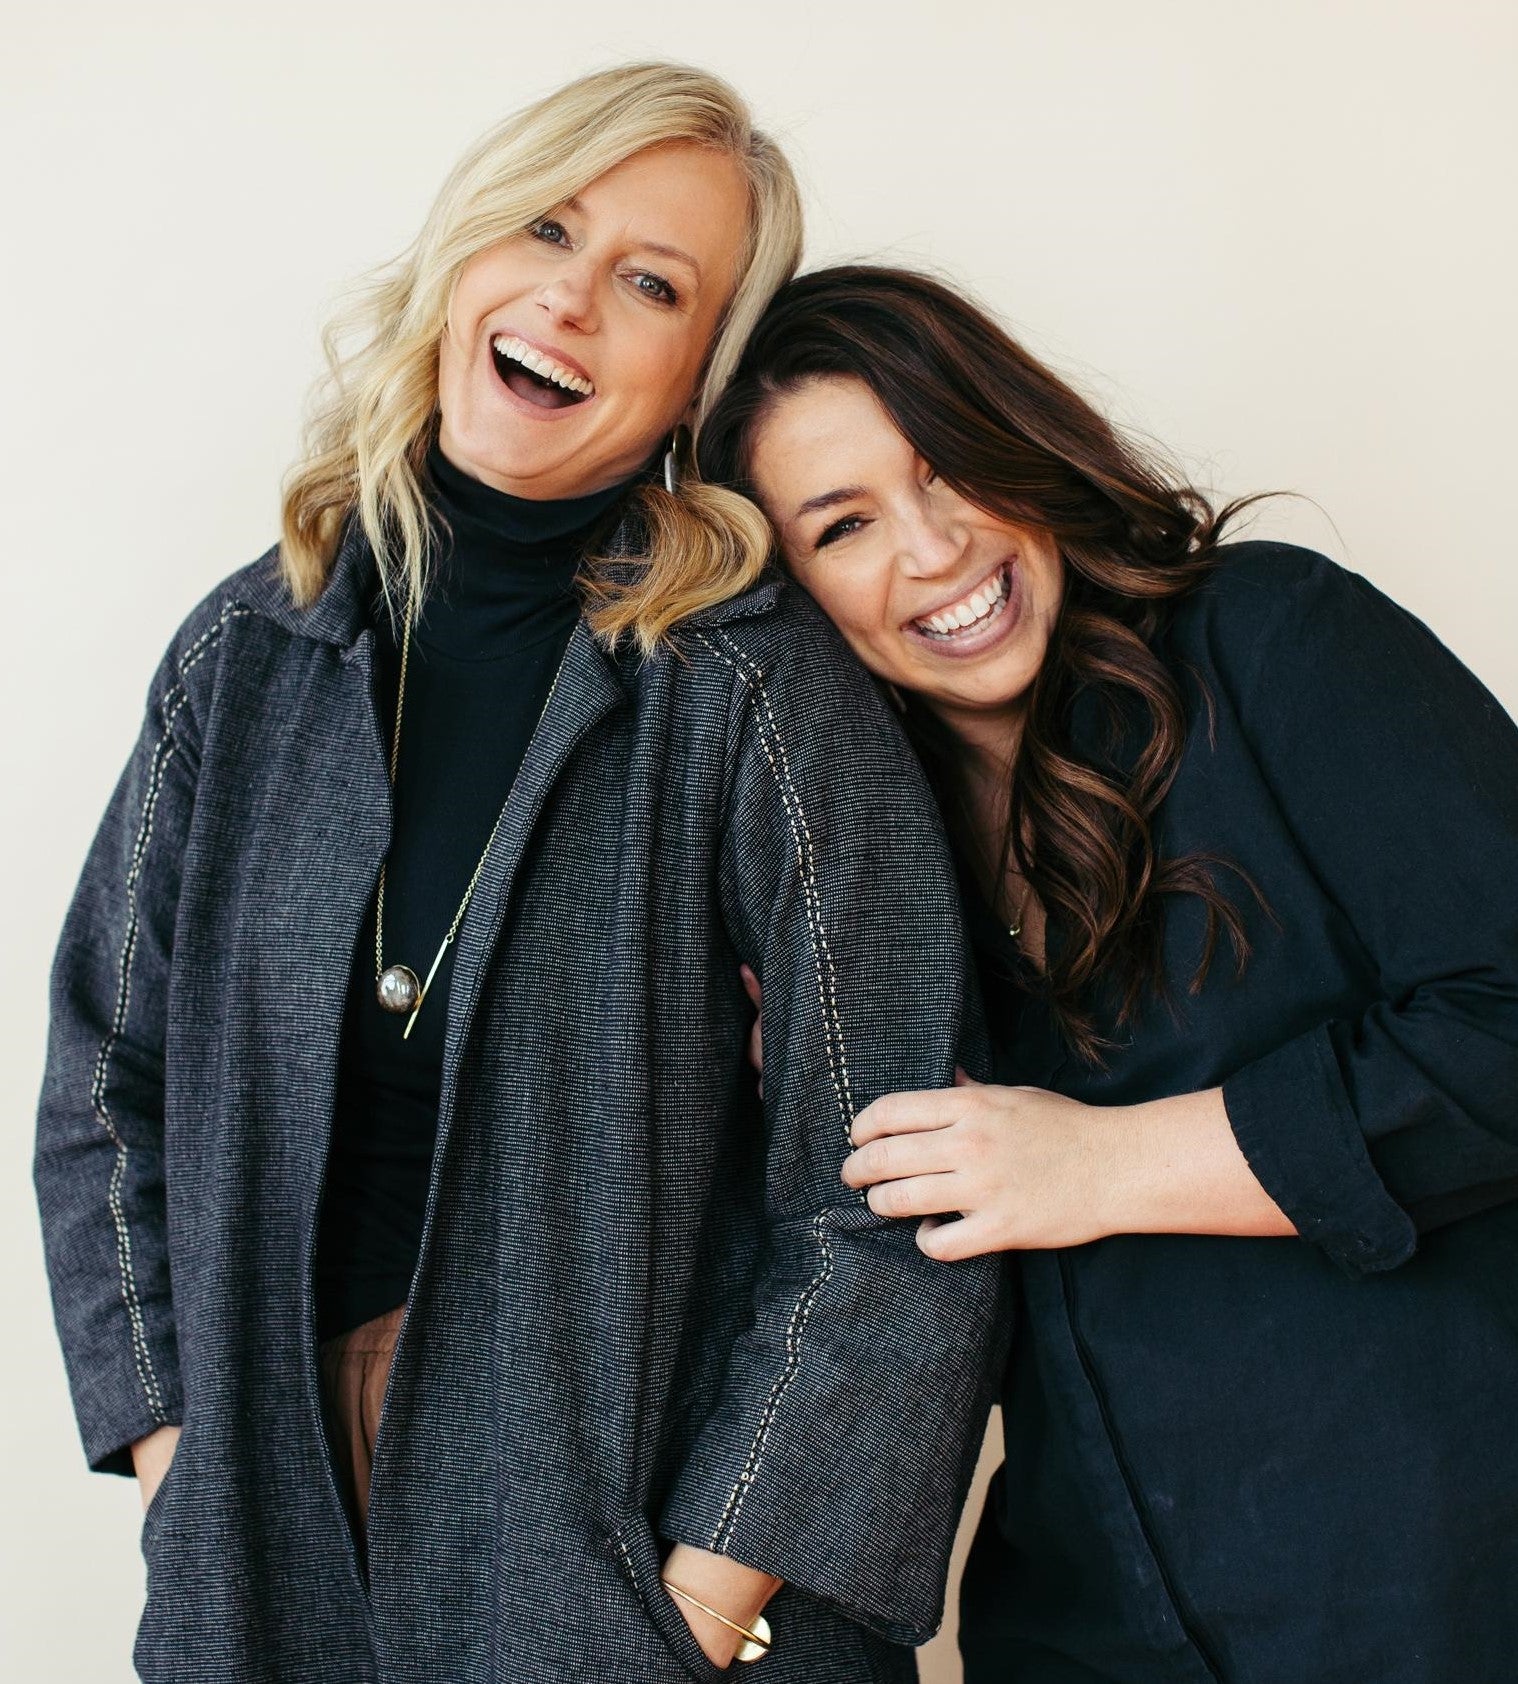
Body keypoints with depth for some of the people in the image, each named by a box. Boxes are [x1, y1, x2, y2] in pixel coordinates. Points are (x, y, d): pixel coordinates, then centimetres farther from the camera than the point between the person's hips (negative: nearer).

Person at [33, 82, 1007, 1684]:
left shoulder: (759, 686, -13)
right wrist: (174, 1460, -1)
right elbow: (105, 1085, 6)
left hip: (636, 1534, -3)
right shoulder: (253, 649, -1)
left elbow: (888, 1207, -14)